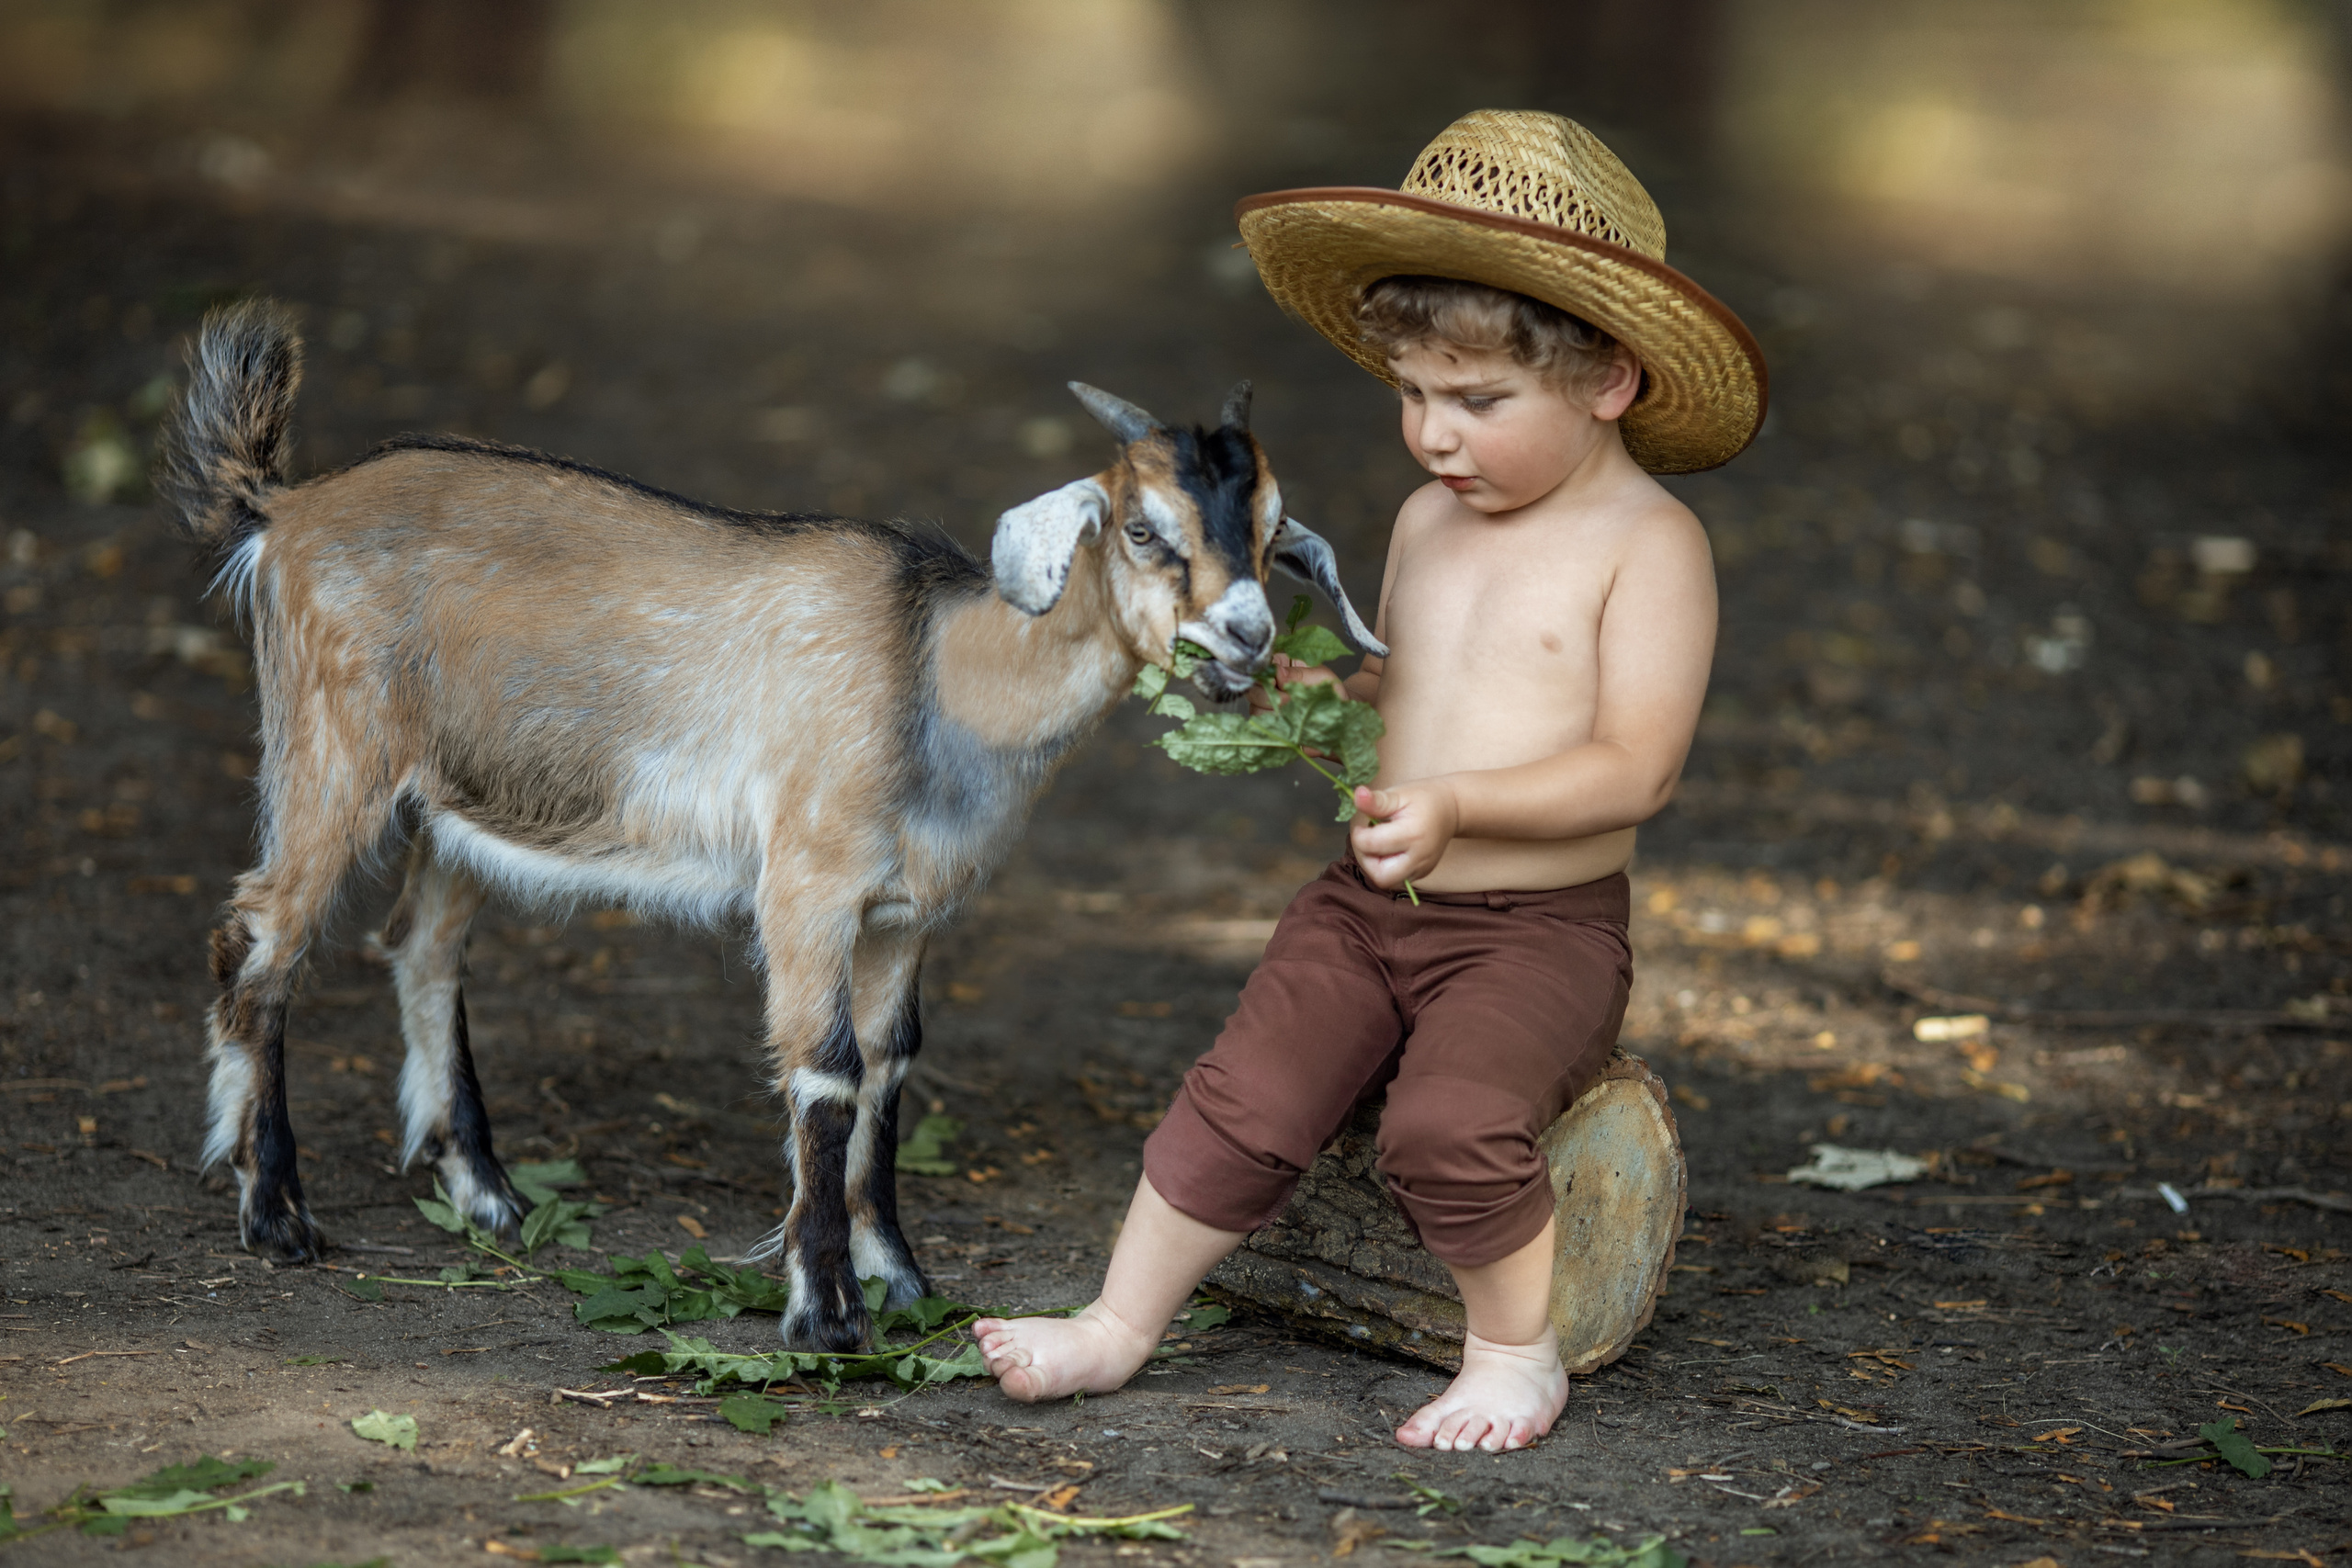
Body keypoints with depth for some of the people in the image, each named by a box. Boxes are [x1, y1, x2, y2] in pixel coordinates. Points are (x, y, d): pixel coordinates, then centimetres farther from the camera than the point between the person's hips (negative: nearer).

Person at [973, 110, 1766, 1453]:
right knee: (1247, 1101, -8)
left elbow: (1635, 769, -18)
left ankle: (1517, 1349, -5)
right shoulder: (1428, 521, 11)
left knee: (1453, 1121, -29)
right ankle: (1123, 1326, 9)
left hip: (1540, 927, -6)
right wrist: (1316, 691, 4)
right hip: (1371, 904, 6)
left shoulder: (1648, 543, -10)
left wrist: (1457, 804, -29)